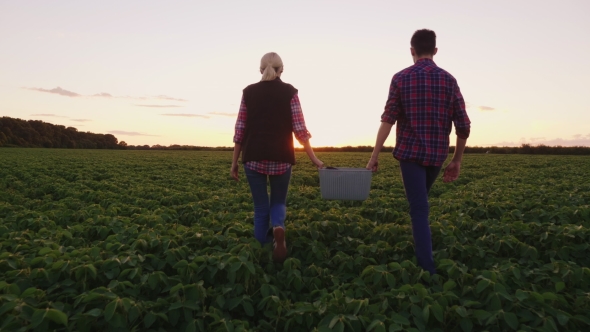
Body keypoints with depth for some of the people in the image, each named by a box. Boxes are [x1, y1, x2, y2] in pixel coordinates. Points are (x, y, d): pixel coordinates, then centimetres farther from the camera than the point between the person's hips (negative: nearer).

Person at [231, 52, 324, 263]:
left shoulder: (249, 92, 6)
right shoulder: (289, 92, 2)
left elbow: (240, 129, 5)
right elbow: (300, 129, -3)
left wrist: (234, 162, 10)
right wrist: (314, 158, 3)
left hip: (254, 158, 1)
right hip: (281, 158, -1)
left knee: (260, 208, 14)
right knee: (278, 203, 16)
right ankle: (278, 229, -16)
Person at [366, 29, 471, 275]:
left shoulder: (401, 78, -3)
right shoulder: (449, 80, 6)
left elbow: (388, 120, -11)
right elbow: (463, 125, 3)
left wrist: (374, 155, -7)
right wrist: (457, 160, 12)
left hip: (410, 152, -4)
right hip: (436, 154, 4)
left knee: (419, 209, -2)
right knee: (419, 203, 24)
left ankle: (428, 270, -3)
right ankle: (421, 250, 34)